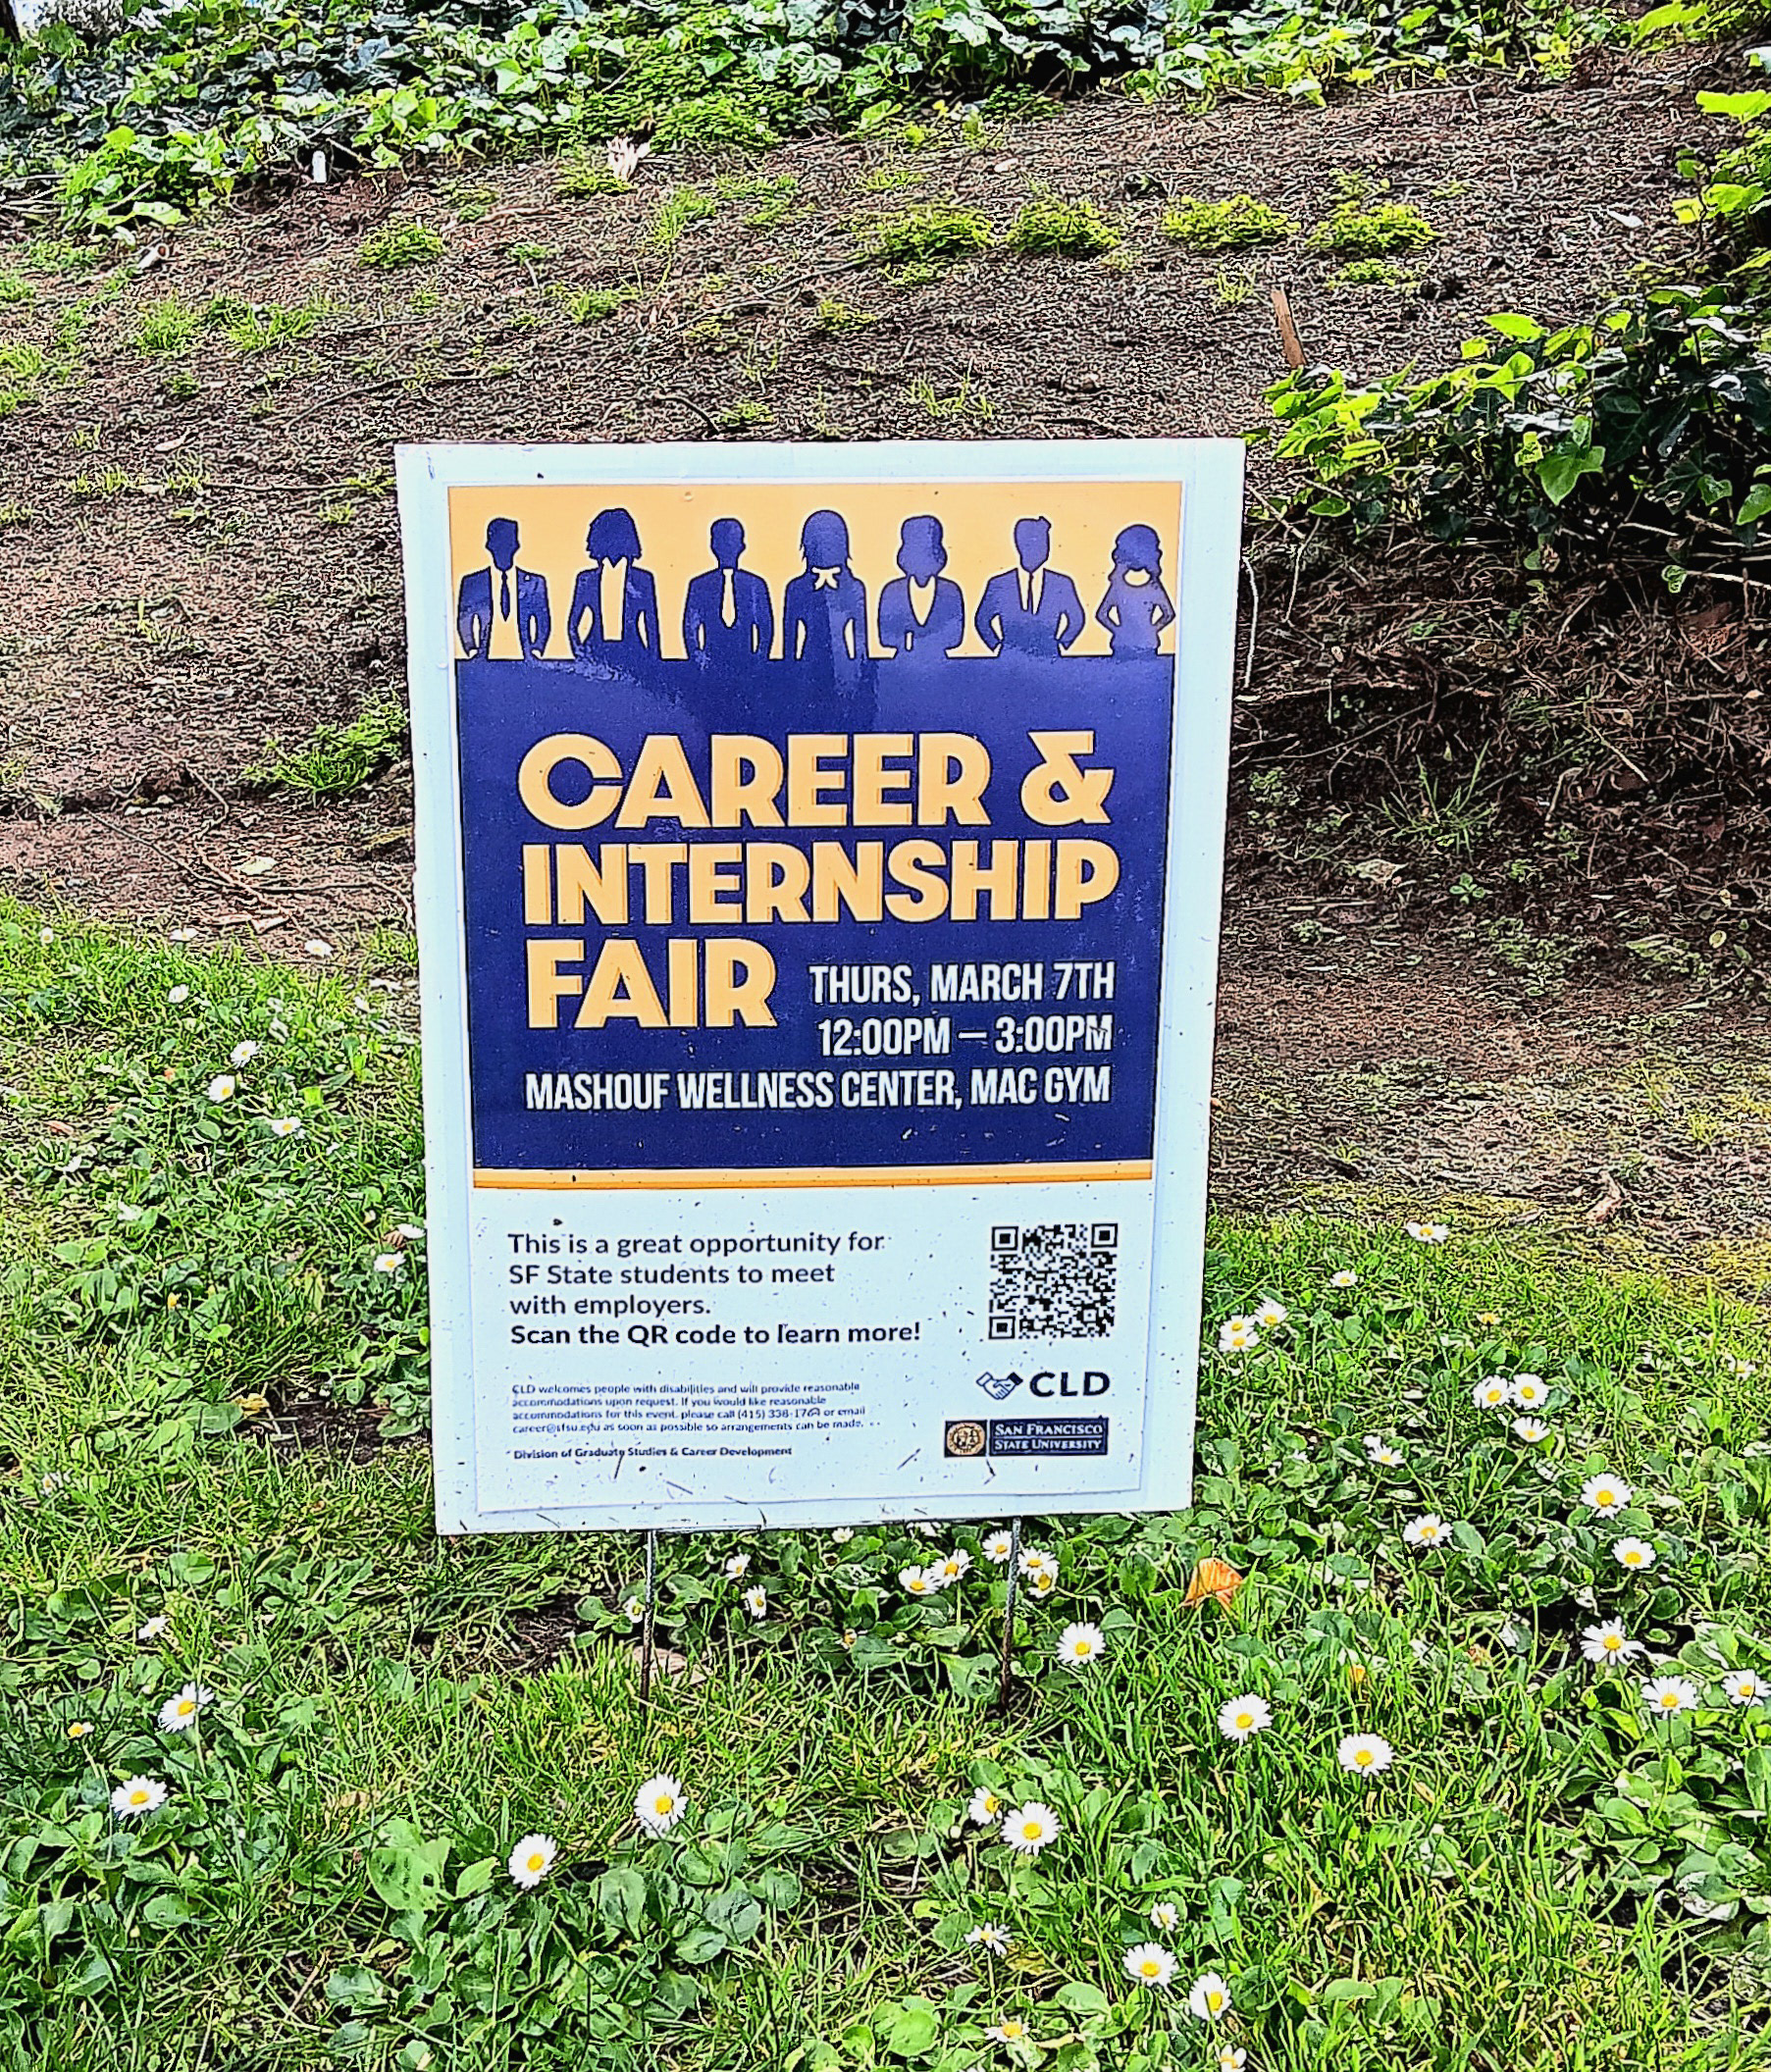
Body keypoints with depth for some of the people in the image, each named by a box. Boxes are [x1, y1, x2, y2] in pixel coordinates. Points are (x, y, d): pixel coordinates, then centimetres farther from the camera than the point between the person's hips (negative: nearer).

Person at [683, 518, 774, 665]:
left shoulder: (755, 585, 6)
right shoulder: (699, 585, 8)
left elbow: (766, 627, 7)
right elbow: (690, 627, 9)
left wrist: (760, 662, -3)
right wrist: (696, 657, -4)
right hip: (710, 663, 0)